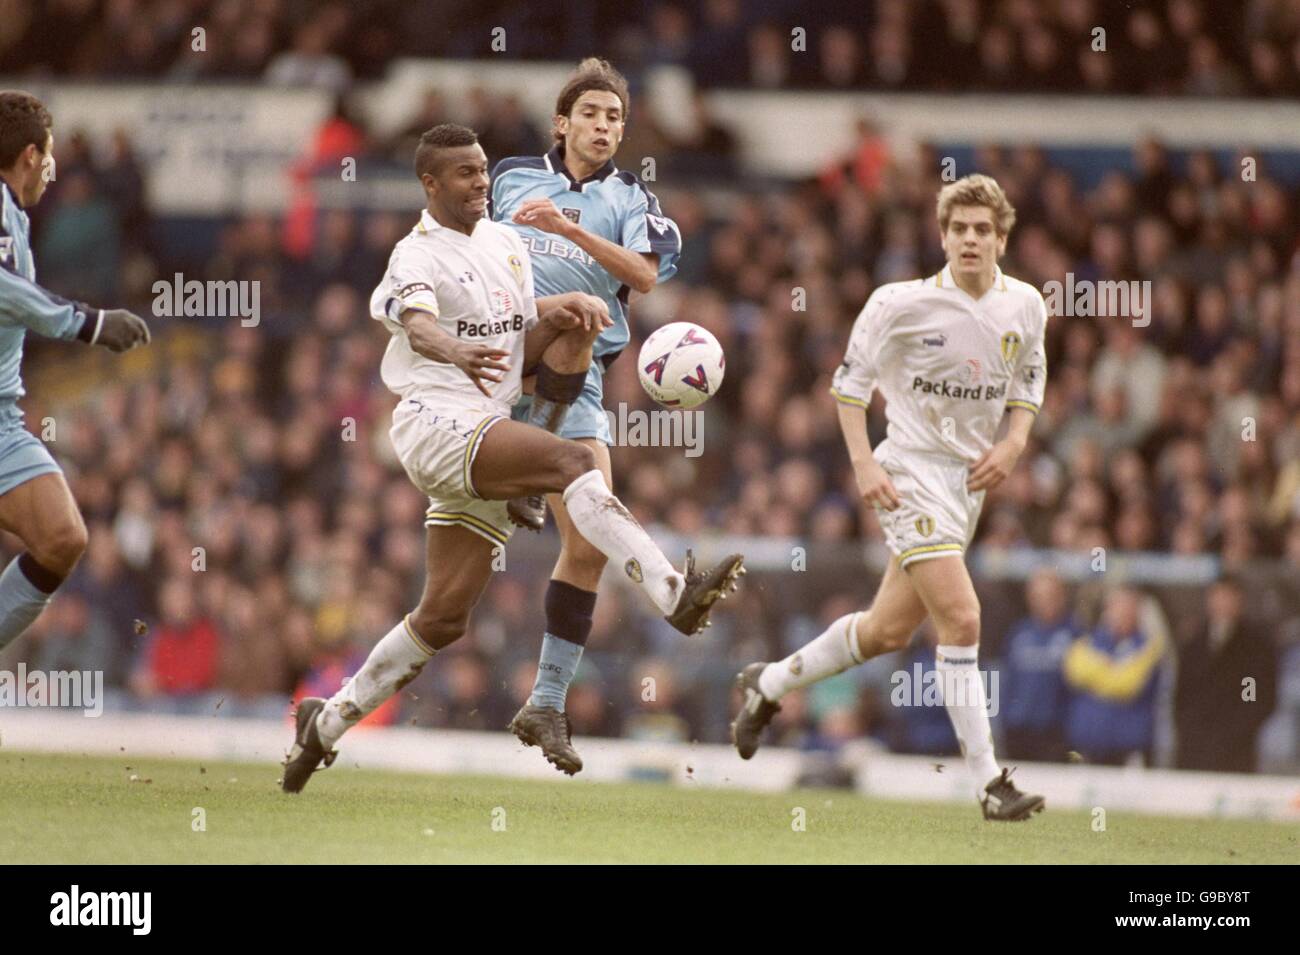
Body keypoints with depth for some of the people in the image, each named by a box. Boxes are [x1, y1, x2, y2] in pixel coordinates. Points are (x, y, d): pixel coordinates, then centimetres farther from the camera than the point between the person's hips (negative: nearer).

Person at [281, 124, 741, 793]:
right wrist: (456, 350, -51)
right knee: (572, 461, -30)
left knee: (444, 617, 7)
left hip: (487, 447, 8)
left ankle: (328, 722, 20)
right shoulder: (419, 255, -6)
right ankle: (675, 595, -41)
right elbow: (418, 324, -28)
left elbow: (519, 344, 23)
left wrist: (562, 315, 0)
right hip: (436, 420, -8)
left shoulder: (505, 242, 18)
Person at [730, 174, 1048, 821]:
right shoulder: (900, 304, -13)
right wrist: (862, 462, -13)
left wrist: (1014, 442, -1)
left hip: (969, 479, 6)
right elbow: (851, 379, -3)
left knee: (888, 631, 12)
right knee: (960, 617, -19)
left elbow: (1028, 380, 17)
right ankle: (989, 781, -16)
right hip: (911, 474, -6)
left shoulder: (1025, 306, 1)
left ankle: (769, 684, 37)